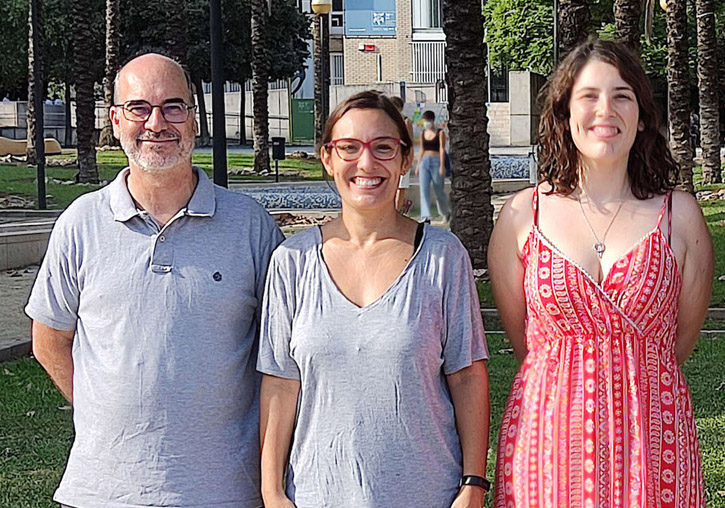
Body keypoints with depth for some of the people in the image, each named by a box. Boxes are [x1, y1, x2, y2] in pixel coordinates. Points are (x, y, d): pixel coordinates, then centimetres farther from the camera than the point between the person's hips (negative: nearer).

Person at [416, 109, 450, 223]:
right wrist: (418, 165, 14)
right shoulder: (423, 133, 11)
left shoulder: (440, 133, -4)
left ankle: (446, 212, 28)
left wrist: (442, 166, -15)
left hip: (436, 162, -4)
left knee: (439, 190, 5)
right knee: (424, 189, -9)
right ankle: (426, 216, -15)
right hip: (424, 162, 5)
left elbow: (442, 150, -9)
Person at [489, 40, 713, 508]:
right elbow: (520, 335, 9)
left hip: (651, 441, 0)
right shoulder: (524, 214, 0)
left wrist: (624, 378, 11)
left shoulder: (679, 215, 0)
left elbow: (683, 337, 8)